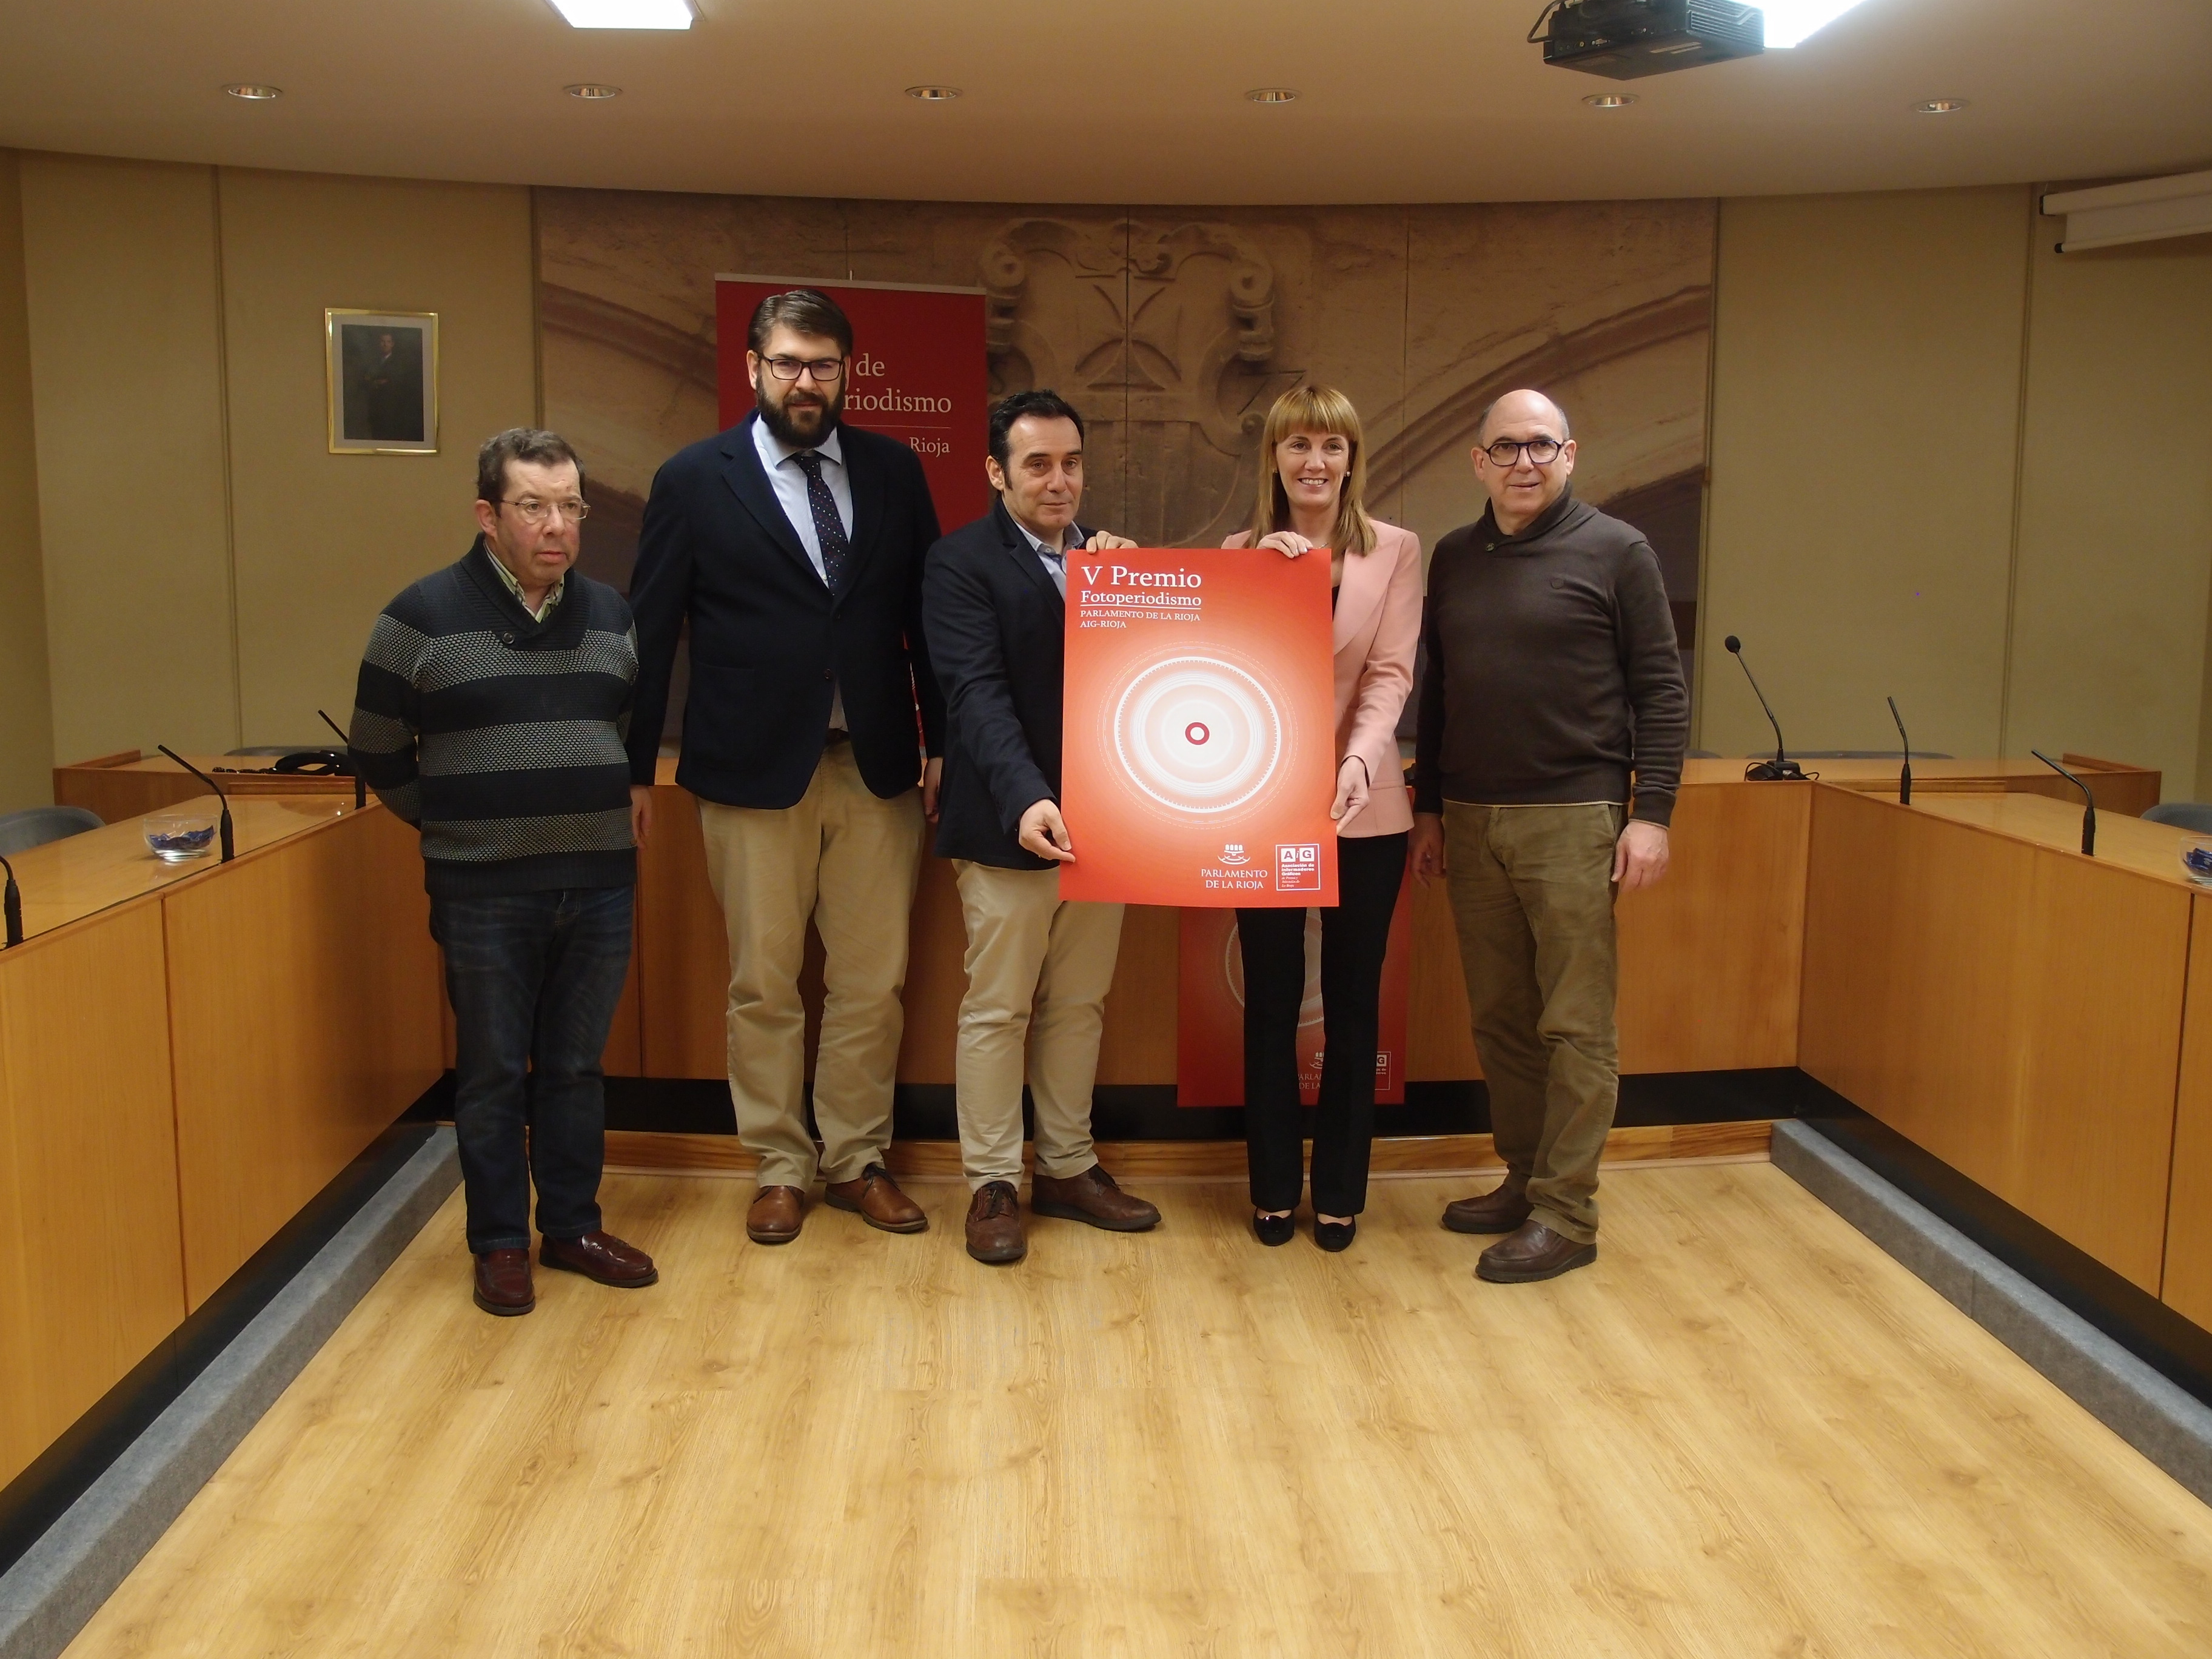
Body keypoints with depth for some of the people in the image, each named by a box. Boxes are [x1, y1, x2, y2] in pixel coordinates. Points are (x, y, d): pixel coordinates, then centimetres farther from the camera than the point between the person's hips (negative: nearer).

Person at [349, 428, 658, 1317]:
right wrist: (454, 826, 3)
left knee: (576, 1068, 12)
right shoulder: (424, 616, -5)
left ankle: (573, 1226, 25)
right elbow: (378, 752, 3)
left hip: (600, 882, 4)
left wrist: (614, 809, 12)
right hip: (484, 892, -3)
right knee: (492, 1072, 6)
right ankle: (499, 1244, 19)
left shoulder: (611, 616, 8)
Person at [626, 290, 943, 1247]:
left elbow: (924, 616, 8)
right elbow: (650, 632, 0)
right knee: (763, 988, 8)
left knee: (872, 984, 9)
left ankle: (857, 1159, 25)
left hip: (877, 768, 2)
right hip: (754, 770, -2)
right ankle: (781, 1168, 23)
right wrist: (635, 771, 0)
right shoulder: (695, 479, -1)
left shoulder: (893, 471, 6)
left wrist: (939, 744, 5)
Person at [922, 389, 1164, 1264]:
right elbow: (978, 692, -17)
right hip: (1011, 829, -5)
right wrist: (1027, 799, -30)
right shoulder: (960, 563, -6)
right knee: (997, 1012, 4)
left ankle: (1069, 1169, 27)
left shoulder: (1106, 558, 12)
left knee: (1079, 1008, 14)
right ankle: (992, 1186, 16)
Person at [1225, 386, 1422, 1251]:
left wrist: (1359, 762, -24)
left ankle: (1340, 1190, 22)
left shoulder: (1395, 551, 1)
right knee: (1271, 1000, 7)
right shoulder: (1241, 552, 4)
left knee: (1353, 1002, 8)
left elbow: (1390, 672, -8)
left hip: (1363, 807, 0)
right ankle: (1274, 1187, 22)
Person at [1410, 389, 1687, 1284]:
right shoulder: (1454, 557, 13)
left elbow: (1661, 690, -3)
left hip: (1572, 818, -5)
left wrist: (1651, 812, -10)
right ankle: (1524, 1180, 22)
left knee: (1574, 1025, -2)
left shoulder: (1616, 552, 0)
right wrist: (1428, 808, 15)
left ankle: (1565, 1215, 4)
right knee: (1499, 1020, 10)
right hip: (1470, 821, 5)